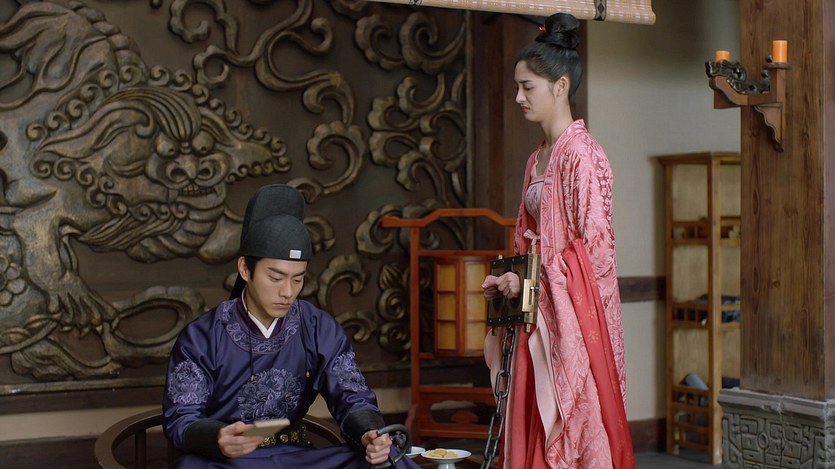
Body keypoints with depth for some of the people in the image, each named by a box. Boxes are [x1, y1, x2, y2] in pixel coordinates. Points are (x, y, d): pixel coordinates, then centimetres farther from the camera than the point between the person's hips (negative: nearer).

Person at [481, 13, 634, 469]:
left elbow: (594, 246, -15)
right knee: (536, 427, 8)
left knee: (571, 427, -3)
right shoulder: (538, 158, 15)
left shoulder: (581, 153, -12)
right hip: (538, 312, 8)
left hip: (572, 312, -8)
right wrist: (511, 280, 5)